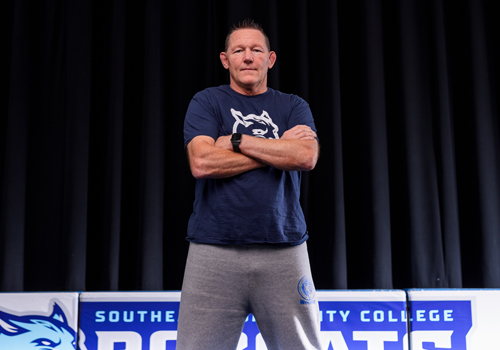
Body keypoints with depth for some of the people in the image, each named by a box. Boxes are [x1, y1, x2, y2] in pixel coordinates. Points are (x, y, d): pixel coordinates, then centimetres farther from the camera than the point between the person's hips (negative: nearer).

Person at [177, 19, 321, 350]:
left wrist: (237, 140, -6)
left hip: (284, 249, 2)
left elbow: (306, 156, -6)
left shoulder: (294, 107, 14)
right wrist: (277, 149, -4)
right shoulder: (207, 102, 9)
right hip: (215, 248, -1)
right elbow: (202, 163, -9)